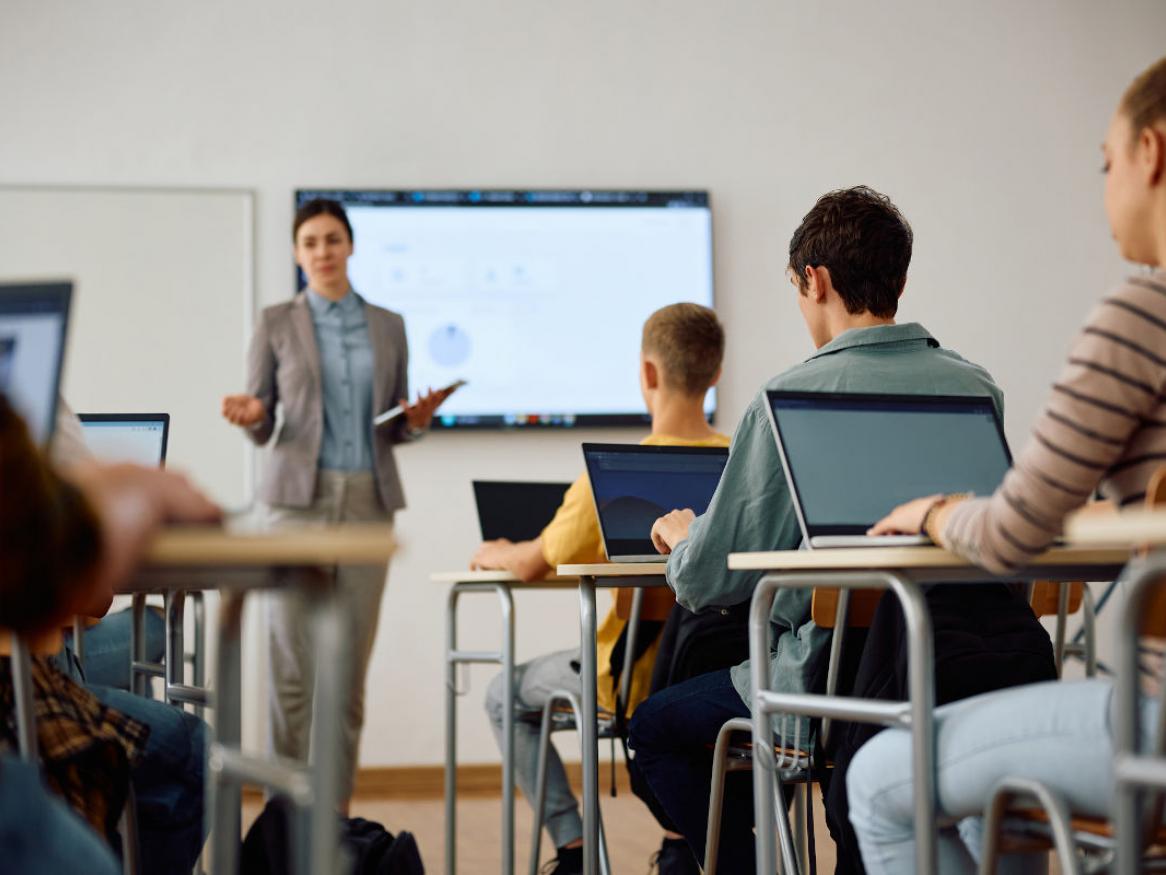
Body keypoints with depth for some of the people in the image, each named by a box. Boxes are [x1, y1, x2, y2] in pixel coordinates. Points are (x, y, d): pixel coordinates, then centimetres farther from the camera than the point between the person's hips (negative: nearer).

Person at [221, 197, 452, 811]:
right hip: (300, 498, -2)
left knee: (352, 663, 1)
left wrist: (417, 420, -5)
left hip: (369, 501, 3)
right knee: (295, 663, -7)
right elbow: (260, 428, 6)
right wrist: (249, 416, -17)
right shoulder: (276, 324, 5)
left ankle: (336, 803, 8)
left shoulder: (388, 327, 13)